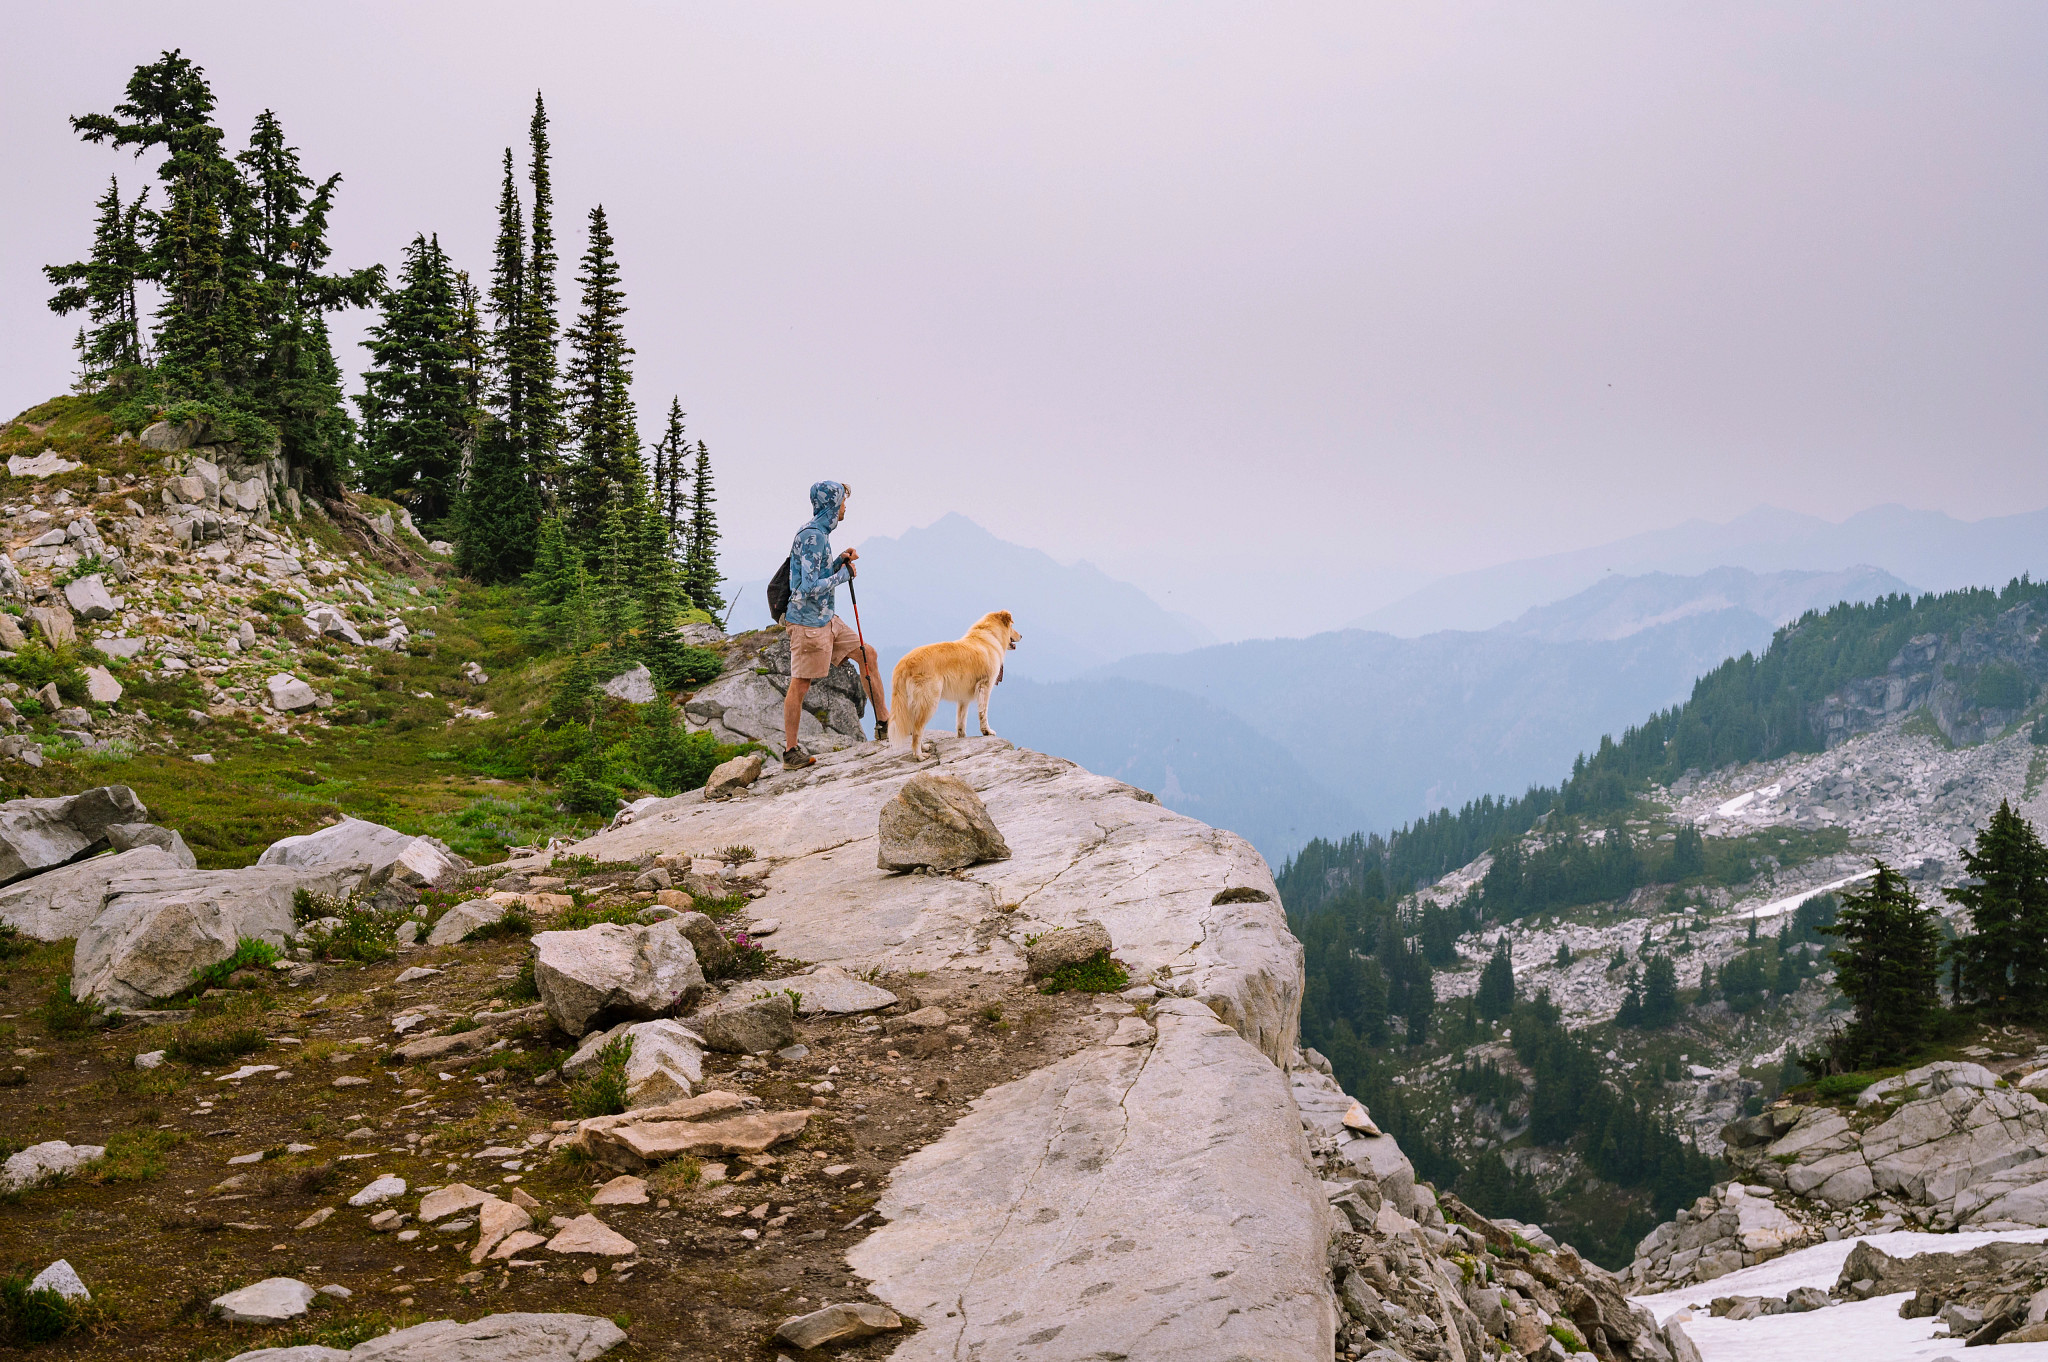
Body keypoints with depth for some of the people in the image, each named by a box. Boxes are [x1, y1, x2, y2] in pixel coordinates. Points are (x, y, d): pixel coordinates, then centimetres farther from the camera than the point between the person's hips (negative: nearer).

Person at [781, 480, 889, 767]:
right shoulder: (811, 537, -20)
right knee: (800, 685, -3)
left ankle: (884, 725, 17)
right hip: (808, 622, -10)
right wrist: (843, 574, -13)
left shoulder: (821, 533, 12)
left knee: (867, 654, 11)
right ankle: (790, 753, 4)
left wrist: (840, 561, 6)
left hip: (826, 619, 10)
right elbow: (810, 587, -26)